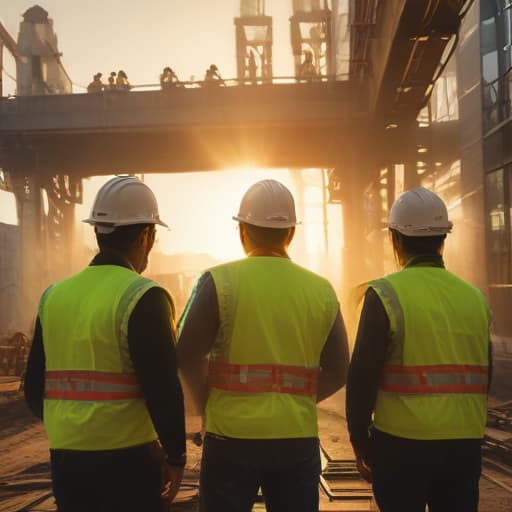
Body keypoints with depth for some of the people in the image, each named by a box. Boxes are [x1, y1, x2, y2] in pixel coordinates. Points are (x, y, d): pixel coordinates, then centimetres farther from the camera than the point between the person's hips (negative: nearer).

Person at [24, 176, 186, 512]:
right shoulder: (143, 298, -13)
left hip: (64, 457, 6)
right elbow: (163, 389, -17)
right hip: (127, 461, -6)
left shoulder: (54, 296, 5)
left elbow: (35, 388, 10)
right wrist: (176, 456, -5)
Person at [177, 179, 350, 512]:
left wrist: (209, 406, 6)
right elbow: (338, 372, 7)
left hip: (233, 436, -3)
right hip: (299, 438, 3)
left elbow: (188, 358, -10)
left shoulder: (220, 281, -7)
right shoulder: (322, 290, 4)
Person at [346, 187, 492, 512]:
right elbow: (484, 377, 14)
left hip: (402, 441, -4)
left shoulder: (387, 294, -9)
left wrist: (360, 441, 0)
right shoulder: (475, 296, 6)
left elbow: (363, 376, -11)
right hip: (466, 443, 5)